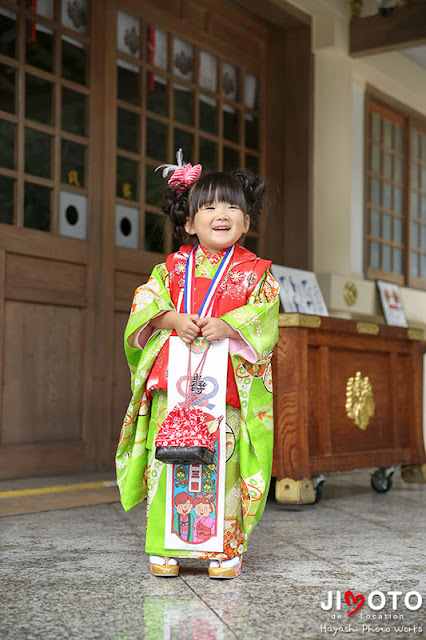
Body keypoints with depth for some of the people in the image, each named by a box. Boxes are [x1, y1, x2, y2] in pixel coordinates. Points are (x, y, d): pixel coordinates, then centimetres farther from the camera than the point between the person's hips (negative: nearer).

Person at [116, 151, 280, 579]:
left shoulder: (254, 271, 9)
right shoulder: (173, 266, 12)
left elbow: (263, 311, -3)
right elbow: (145, 301, 5)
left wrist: (227, 325, -18)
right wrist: (173, 319, -14)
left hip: (229, 382, -1)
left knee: (225, 466, -2)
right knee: (167, 461, -2)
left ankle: (227, 549, 11)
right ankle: (164, 547, 9)